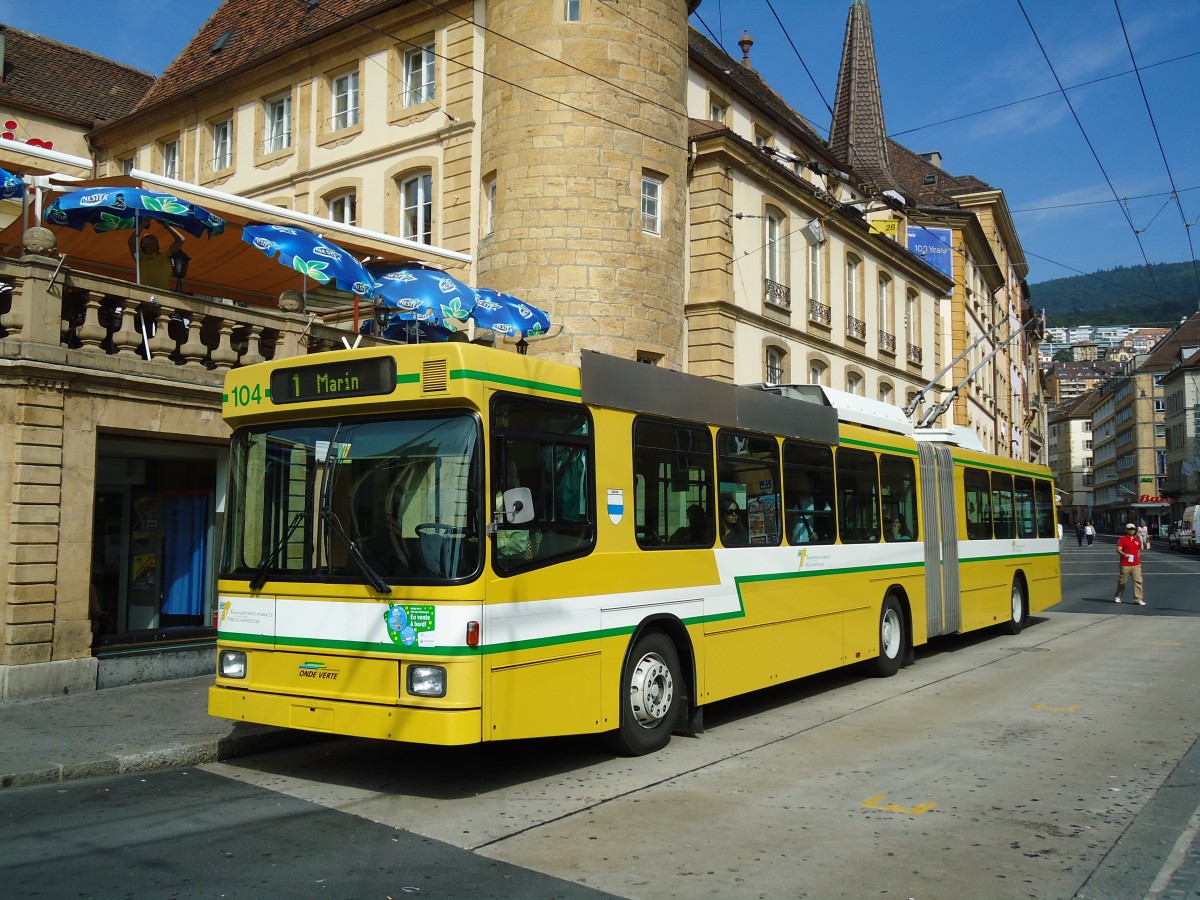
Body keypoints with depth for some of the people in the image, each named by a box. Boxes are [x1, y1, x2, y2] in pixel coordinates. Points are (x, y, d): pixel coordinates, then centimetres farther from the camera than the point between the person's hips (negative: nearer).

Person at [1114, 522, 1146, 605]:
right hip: (1125, 565, -4)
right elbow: (1118, 550, -12)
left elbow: (1138, 551, 23)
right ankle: (1118, 596, 26)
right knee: (1122, 581, 6)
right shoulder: (1123, 539, -3)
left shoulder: (1137, 540, 13)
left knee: (1138, 581, -5)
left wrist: (1139, 561, 19)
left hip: (1136, 565, 4)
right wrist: (1124, 554, -31)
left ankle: (1138, 599, -3)